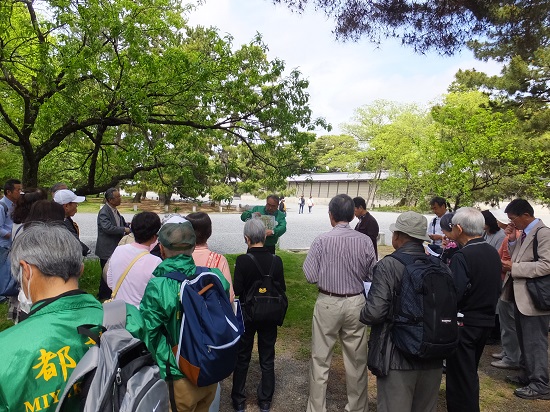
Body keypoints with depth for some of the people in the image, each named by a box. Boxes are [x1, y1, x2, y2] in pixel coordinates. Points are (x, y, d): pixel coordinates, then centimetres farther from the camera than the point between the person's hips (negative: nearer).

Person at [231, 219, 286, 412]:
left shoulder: (242, 260, -21)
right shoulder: (276, 260, -14)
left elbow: (236, 290, -18)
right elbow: (282, 289, -6)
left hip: (247, 315, -1)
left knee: (242, 358, 18)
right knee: (267, 360, 18)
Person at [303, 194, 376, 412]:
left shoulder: (322, 240, -14)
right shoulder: (365, 241, -9)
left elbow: (310, 276, -12)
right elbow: (372, 276, -2)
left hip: (327, 303, -2)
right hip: (355, 303, 2)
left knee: (320, 359, 13)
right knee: (357, 360, 19)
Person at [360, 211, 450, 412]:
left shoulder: (388, 265, -18)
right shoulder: (441, 266, -4)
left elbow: (374, 312, -23)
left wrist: (361, 314, -1)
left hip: (397, 357, -5)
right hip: (433, 358, 5)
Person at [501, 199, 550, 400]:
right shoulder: (524, 233, 9)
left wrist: (513, 268, -25)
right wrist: (512, 241, 1)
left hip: (534, 298, -9)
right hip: (521, 295, 9)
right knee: (524, 340, 21)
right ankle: (527, 374, 35)